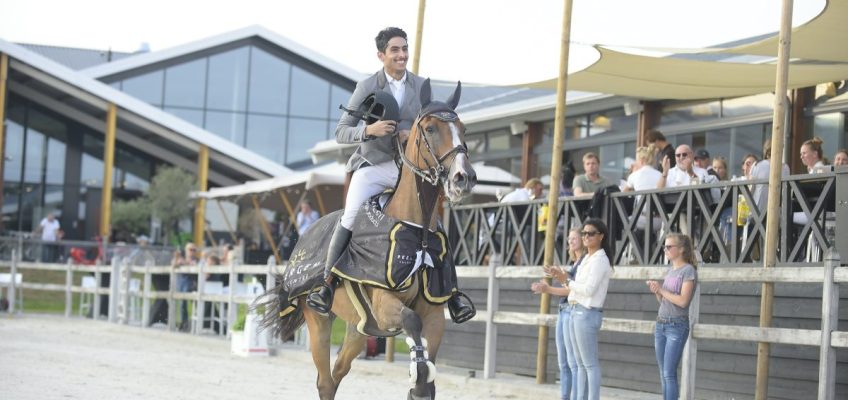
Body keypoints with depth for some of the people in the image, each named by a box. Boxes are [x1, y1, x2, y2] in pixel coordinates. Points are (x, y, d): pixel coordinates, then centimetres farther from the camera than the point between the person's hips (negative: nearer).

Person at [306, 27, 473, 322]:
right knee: (351, 217, -25)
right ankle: (327, 282, -16)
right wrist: (368, 130, -24)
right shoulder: (366, 87, -2)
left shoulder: (421, 87, 5)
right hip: (372, 166, -3)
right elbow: (340, 133, -4)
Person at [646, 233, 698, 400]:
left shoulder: (688, 271, -9)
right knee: (663, 374, 7)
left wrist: (661, 289, -12)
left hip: (677, 326, -8)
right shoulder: (670, 270, 15)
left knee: (669, 373, -12)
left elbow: (682, 300, -18)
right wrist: (656, 291, -1)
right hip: (660, 324, 8)